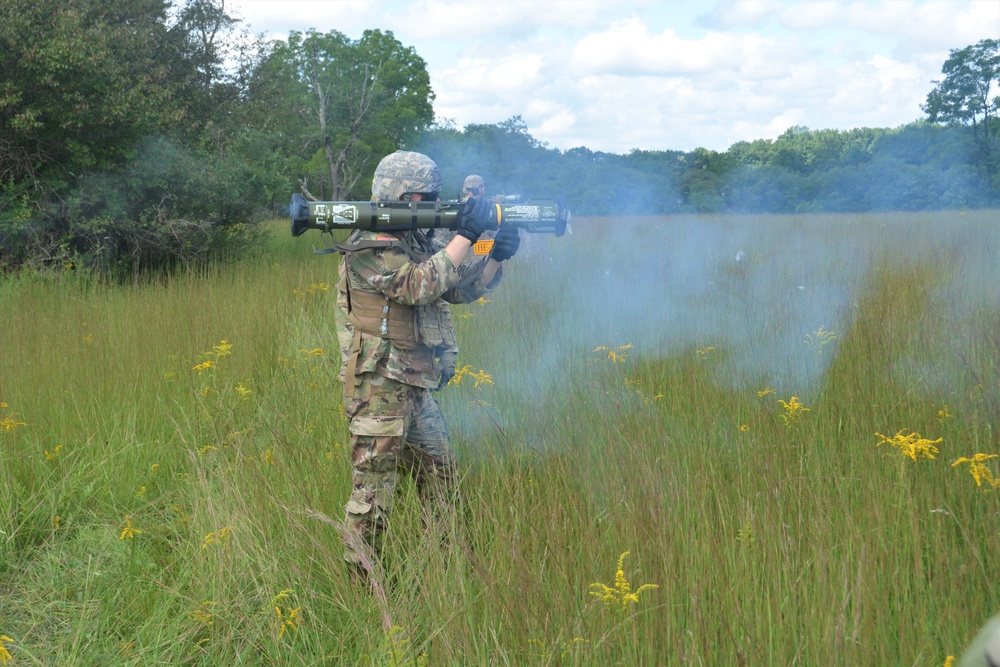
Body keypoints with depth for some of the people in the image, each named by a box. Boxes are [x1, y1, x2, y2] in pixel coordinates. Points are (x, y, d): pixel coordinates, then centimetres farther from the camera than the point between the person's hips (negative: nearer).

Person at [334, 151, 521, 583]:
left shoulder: (420, 242, 13)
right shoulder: (369, 249, -15)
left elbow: (462, 289, 15)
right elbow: (419, 285, -28)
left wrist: (496, 257, -2)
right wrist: (465, 236, -26)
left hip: (416, 386, 9)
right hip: (379, 388, -9)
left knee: (440, 474, 17)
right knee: (373, 486, -4)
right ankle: (361, 581, 4)